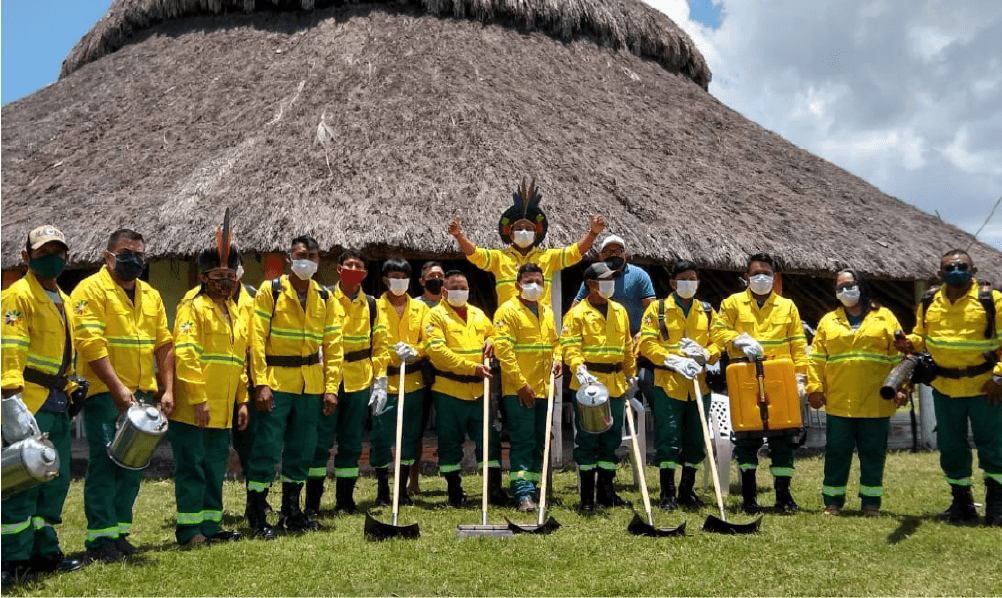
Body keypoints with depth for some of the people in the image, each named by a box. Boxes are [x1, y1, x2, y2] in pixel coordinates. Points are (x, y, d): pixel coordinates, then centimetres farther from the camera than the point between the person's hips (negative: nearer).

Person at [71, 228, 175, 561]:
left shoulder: (151, 296, 15)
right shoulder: (91, 290, -6)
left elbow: (164, 344, 14)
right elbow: (91, 345, -16)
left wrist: (167, 390, 5)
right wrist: (118, 389, -22)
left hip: (142, 394, 7)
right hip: (105, 395, -7)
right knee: (104, 464, -5)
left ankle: (119, 532, 22)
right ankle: (99, 539, 4)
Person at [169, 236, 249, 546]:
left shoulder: (238, 313, 16)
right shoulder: (193, 307, -8)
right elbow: (185, 355, -16)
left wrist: (242, 400, 15)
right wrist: (198, 399, -20)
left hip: (222, 411, 7)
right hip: (192, 409, -7)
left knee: (216, 468, 13)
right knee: (192, 467, 0)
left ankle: (210, 524, 23)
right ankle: (189, 529, 9)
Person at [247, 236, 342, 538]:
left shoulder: (326, 298, 9)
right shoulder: (270, 291, -2)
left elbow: (332, 346, 7)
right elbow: (257, 339, -8)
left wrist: (331, 387, -1)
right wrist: (261, 383, -15)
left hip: (311, 386, 4)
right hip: (276, 383, -4)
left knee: (301, 450, 11)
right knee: (267, 450, -5)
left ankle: (291, 512, 25)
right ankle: (257, 517, 7)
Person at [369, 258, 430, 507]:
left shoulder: (420, 308, 9)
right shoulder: (374, 307, 2)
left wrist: (415, 351, -14)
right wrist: (377, 377, -12)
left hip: (413, 383, 2)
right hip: (385, 382, -2)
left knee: (410, 437, 8)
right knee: (381, 437, -2)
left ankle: (403, 488, 20)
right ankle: (382, 489, 13)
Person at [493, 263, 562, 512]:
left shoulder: (547, 313, 16)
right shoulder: (508, 311, -6)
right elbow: (503, 349, -14)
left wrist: (557, 359, 3)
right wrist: (521, 383, -17)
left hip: (544, 389, 7)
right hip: (518, 391, -7)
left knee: (539, 440, 12)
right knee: (522, 441, -7)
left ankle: (531, 486, 23)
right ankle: (523, 493, -5)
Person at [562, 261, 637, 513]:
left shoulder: (620, 311, 14)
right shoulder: (577, 313, -4)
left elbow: (627, 346, 20)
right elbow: (569, 346, -12)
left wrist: (631, 373, 16)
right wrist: (579, 369, -27)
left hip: (615, 385, 6)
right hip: (588, 384, -5)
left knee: (612, 440, 11)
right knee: (587, 440, -1)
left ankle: (607, 492, 23)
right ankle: (587, 496, 8)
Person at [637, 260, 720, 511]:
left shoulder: (707, 311, 14)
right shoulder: (658, 308, 3)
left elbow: (718, 342, 10)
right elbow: (646, 343, -5)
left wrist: (705, 354, -12)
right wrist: (673, 360, -17)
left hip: (699, 384, 4)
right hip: (668, 382, -4)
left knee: (696, 440, 9)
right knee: (669, 439, -4)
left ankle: (687, 490, 22)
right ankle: (667, 494, 4)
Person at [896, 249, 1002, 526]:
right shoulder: (928, 302, 5)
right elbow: (921, 335, 16)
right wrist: (911, 343, -7)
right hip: (945, 389, 4)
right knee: (951, 447, 11)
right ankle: (962, 504, 26)